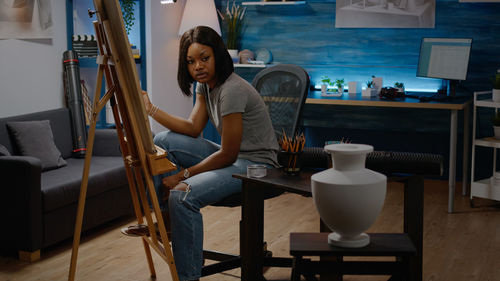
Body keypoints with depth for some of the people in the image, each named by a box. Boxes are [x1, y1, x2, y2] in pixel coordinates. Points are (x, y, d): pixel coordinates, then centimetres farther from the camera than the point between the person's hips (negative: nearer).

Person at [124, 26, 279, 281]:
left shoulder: (232, 90, -24)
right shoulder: (205, 84, 5)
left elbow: (227, 155, -22)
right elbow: (193, 128, 1)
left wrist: (183, 174, -16)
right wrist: (150, 109, -6)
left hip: (256, 165, -10)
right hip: (233, 156, 10)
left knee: (183, 196, -29)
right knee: (163, 141, 1)